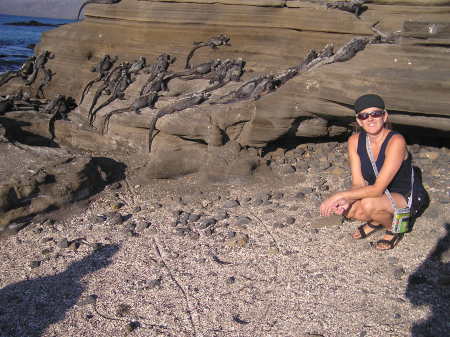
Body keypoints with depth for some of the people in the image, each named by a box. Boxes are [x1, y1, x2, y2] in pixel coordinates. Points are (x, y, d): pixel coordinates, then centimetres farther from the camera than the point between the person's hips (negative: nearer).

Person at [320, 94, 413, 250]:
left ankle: (393, 227, -1)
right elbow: (358, 184, -12)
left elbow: (377, 189, -32)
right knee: (345, 208, -20)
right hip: (375, 194, 6)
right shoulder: (355, 140, -10)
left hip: (404, 198, -6)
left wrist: (339, 195, -34)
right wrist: (346, 200, -33)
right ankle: (376, 221, 12)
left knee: (368, 204, -34)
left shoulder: (396, 141, -28)